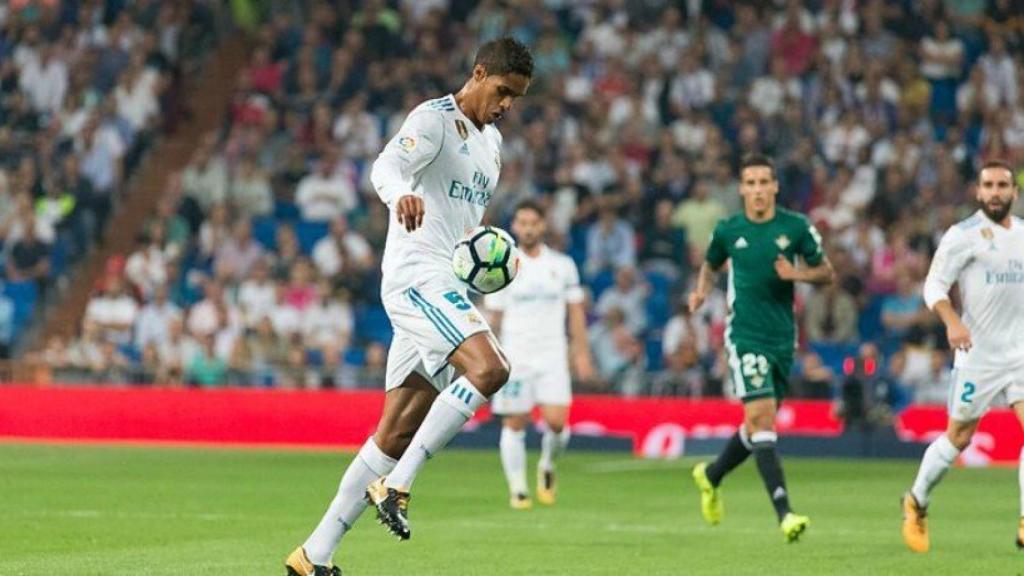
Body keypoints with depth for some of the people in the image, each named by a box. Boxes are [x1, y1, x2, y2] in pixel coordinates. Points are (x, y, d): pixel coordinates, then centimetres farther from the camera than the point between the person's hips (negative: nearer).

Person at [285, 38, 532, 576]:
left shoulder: (491, 141, 22)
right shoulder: (435, 118, -6)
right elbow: (387, 165, -25)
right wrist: (401, 194, -47)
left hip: (449, 289, 9)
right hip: (417, 275, -9)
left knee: (396, 434, 5)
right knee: (489, 367, -29)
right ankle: (395, 485, -24)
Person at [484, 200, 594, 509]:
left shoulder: (562, 265, 7)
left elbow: (576, 311, 11)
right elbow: (494, 316, 5)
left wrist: (582, 353, 5)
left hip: (552, 355, 1)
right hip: (514, 356, -1)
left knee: (556, 420, -12)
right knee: (514, 424, -2)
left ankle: (547, 466, 17)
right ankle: (517, 490, 8)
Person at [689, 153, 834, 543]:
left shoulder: (796, 227, 0)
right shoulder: (727, 230, 0)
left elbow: (827, 272, 7)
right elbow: (711, 265, 20)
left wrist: (798, 274, -13)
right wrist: (702, 290, 0)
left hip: (783, 338, 3)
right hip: (745, 335, -3)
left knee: (759, 424, 13)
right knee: (760, 416, -18)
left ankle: (711, 475, 42)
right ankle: (784, 514, -22)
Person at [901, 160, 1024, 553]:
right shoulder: (964, 235, -7)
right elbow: (934, 285, -11)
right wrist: (952, 322, -28)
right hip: (978, 353, -4)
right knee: (959, 436, 6)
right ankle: (916, 503, 30)